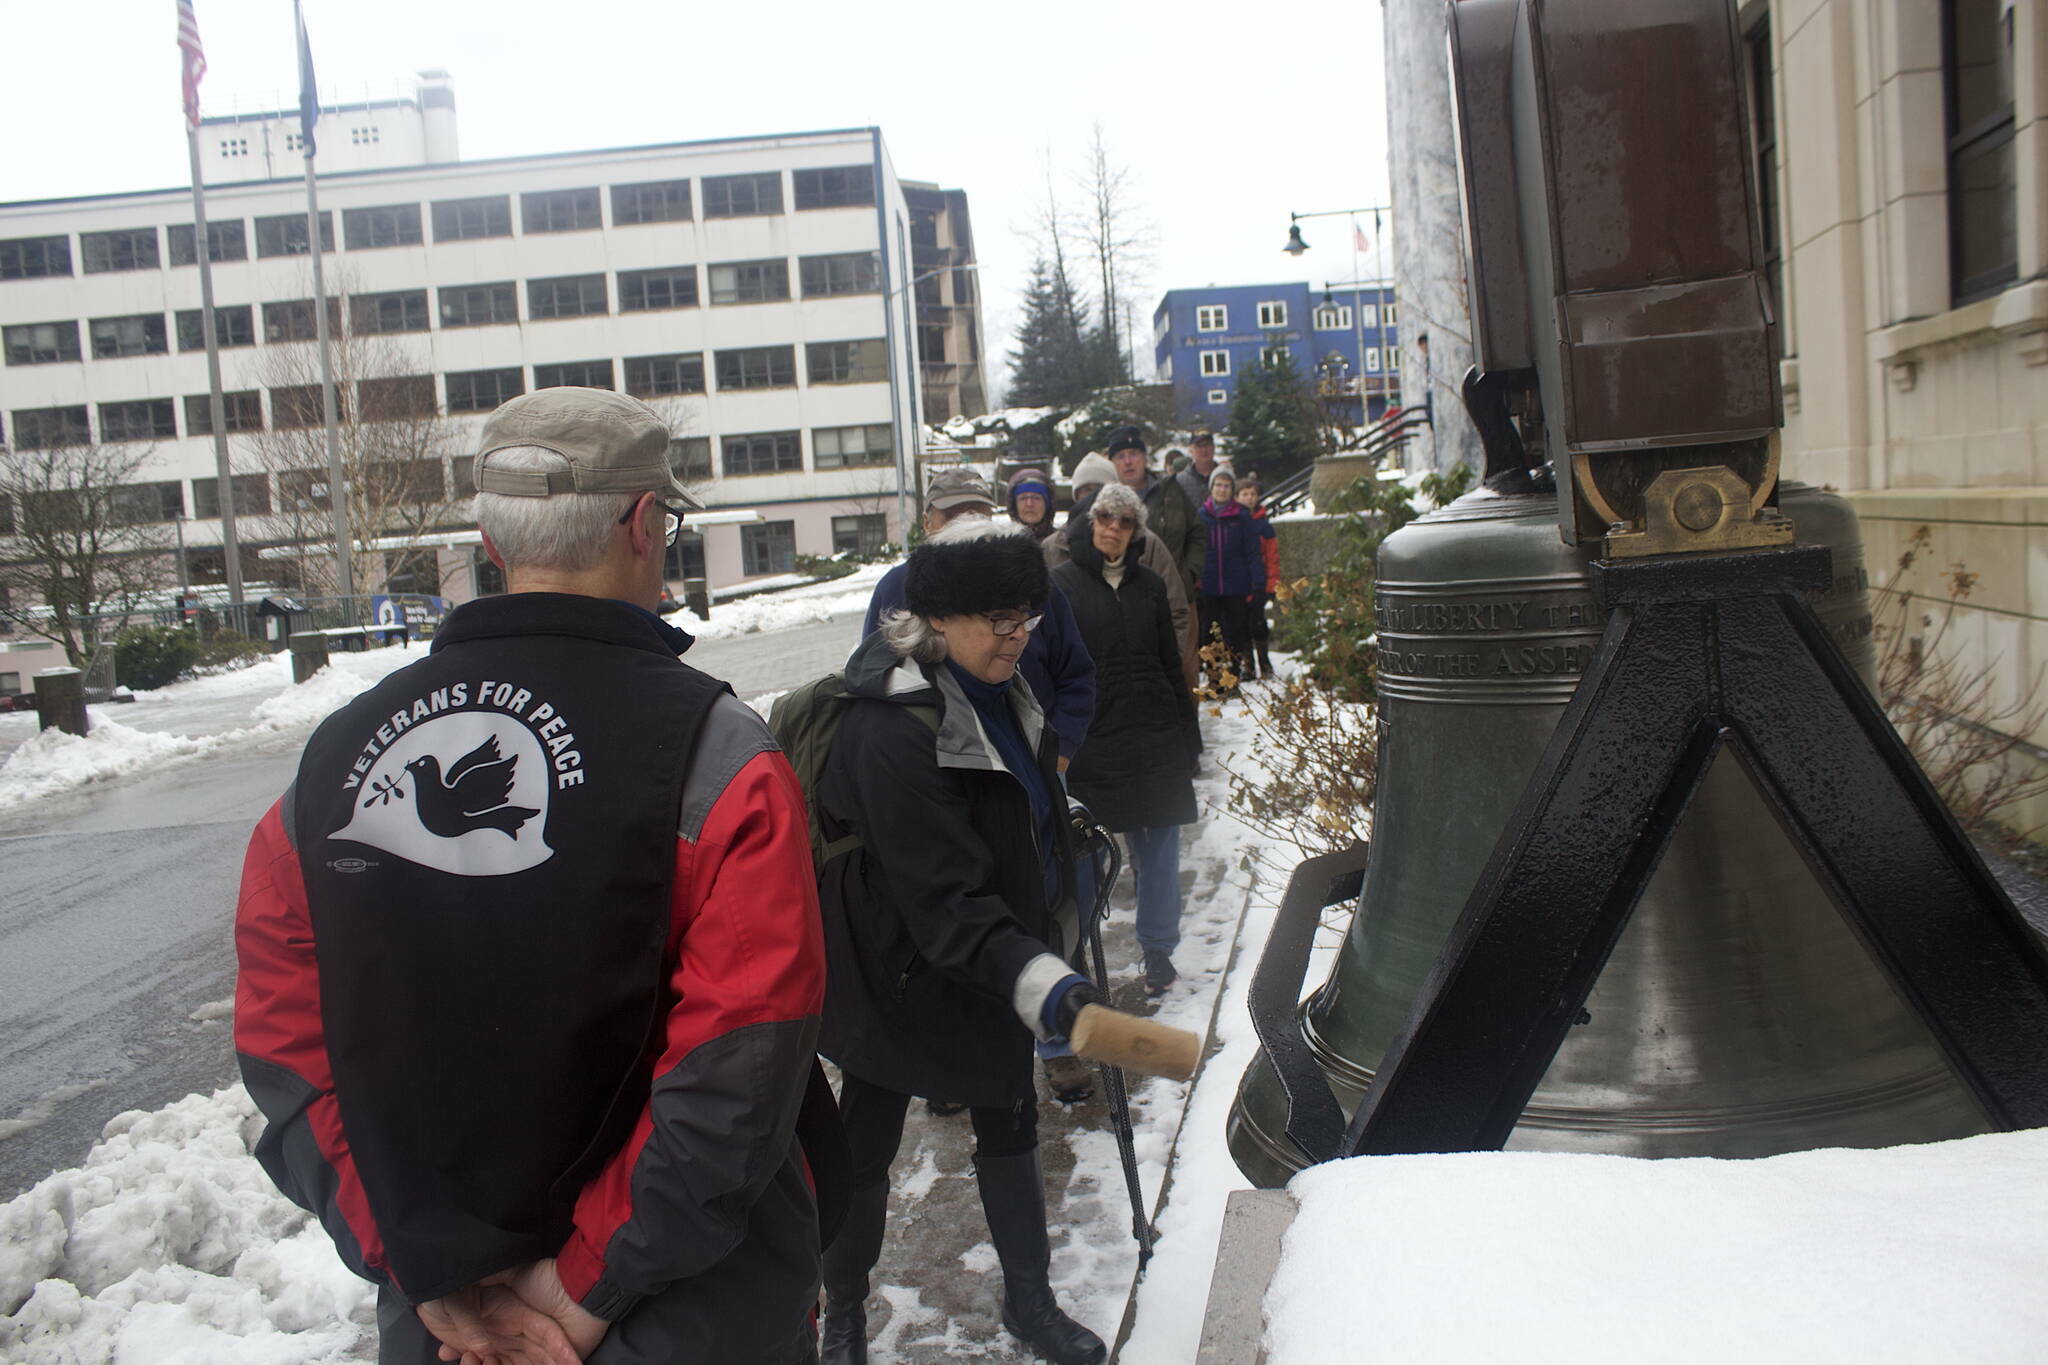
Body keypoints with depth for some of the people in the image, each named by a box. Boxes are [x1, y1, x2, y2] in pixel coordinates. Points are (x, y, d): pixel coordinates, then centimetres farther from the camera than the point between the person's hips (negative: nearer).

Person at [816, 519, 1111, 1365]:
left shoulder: (998, 693, 0)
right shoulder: (894, 731, -30)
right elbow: (946, 901, -36)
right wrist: (1043, 985, -44)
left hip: (994, 967, 8)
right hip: (902, 977, -8)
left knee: (1010, 1131, 18)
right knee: (866, 1146, 13)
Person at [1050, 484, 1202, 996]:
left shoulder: (1148, 584, 11)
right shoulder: (1061, 584, 0)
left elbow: (1172, 664, 15)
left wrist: (1187, 737, 13)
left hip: (1154, 739, 3)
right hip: (1090, 739, -3)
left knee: (1159, 849, 6)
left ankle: (1158, 952, 20)